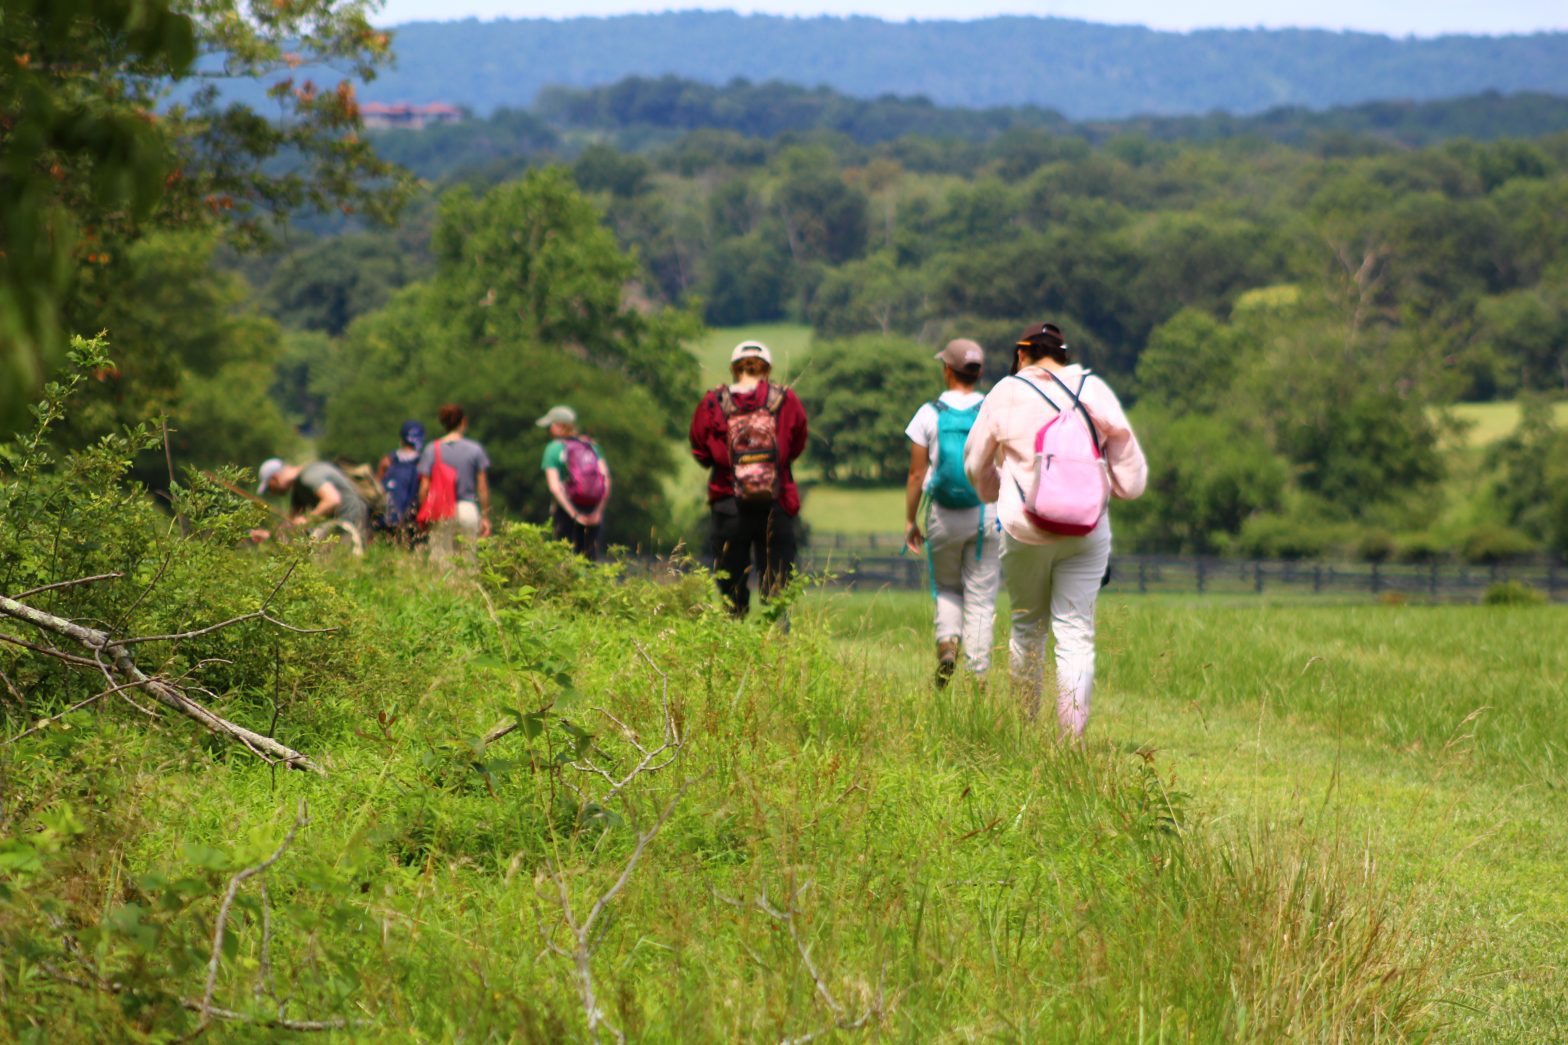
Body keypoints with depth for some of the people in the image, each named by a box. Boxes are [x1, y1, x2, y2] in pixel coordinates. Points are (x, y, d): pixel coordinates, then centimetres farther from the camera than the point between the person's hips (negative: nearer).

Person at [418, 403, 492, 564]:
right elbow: (483, 487, 2)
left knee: (440, 563, 0)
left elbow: (424, 487, -2)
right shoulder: (475, 449, 2)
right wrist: (485, 516, 9)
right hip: (468, 509, 0)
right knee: (468, 561, 4)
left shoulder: (432, 450, 1)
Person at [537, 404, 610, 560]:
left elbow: (555, 486, -13)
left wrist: (574, 514, -14)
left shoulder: (554, 449, -3)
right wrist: (598, 510, -3)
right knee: (590, 557, 7)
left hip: (565, 508, -4)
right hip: (593, 507, 4)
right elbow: (606, 478, -1)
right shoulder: (591, 445, 8)